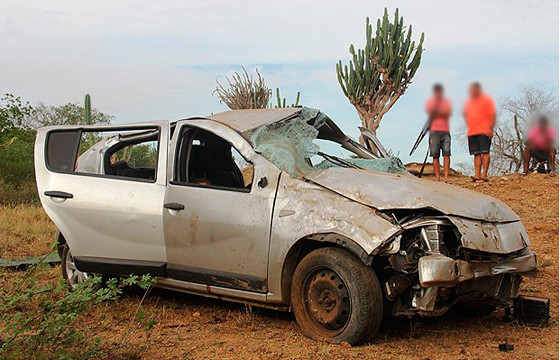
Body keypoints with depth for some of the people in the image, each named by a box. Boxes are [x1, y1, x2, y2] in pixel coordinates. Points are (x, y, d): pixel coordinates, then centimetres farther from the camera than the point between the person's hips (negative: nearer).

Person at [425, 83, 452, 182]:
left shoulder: (446, 102, 13)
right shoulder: (430, 102, 9)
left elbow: (448, 113, -2)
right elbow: (430, 114, -5)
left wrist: (436, 111, -9)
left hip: (445, 131, 1)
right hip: (434, 131, -1)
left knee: (447, 154, -10)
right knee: (435, 155, -3)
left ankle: (446, 176, -13)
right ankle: (437, 177, 0)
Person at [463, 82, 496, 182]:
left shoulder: (486, 100, 0)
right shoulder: (469, 101, 19)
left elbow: (492, 115, -5)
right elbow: (466, 114, 28)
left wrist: (491, 128, -15)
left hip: (484, 132, -6)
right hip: (472, 132, 6)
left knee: (485, 152, -9)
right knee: (476, 154, 4)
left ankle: (484, 175, -11)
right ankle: (477, 175, 2)